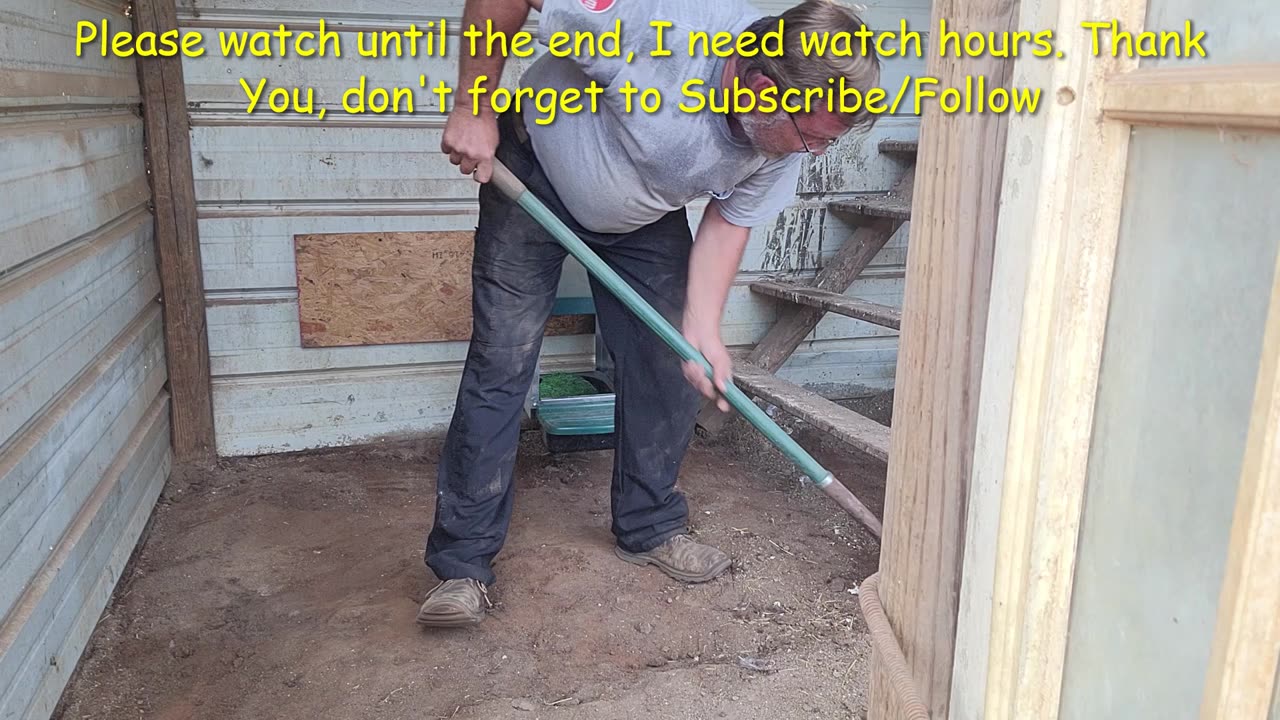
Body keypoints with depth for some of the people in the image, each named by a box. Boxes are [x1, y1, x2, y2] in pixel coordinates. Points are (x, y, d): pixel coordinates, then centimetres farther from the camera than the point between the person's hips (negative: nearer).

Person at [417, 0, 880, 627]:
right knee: (500, 364, -8)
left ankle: (648, 528, 20)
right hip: (535, 173, -4)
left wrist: (703, 330, -19)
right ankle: (461, 564, 1)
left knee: (667, 366, 0)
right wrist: (474, 107, -23)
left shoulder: (786, 140, -21)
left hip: (645, 218, 5)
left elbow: (728, 222, -8)